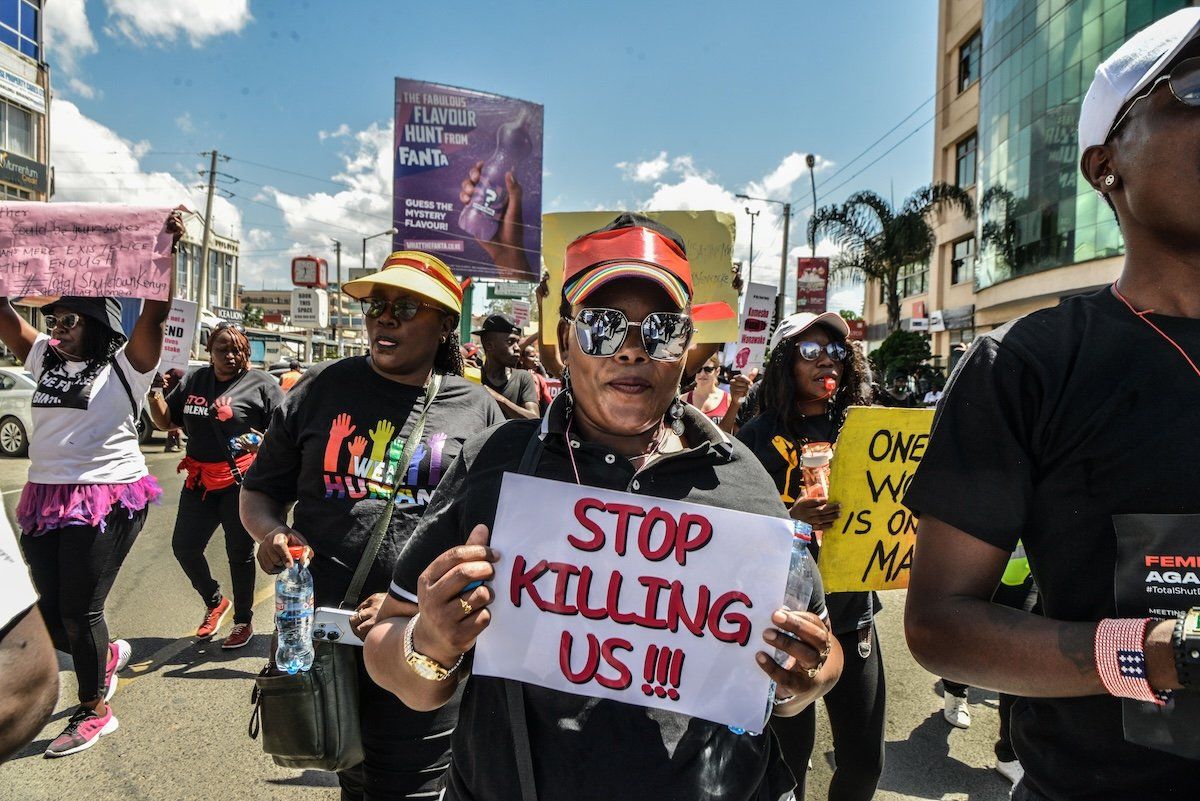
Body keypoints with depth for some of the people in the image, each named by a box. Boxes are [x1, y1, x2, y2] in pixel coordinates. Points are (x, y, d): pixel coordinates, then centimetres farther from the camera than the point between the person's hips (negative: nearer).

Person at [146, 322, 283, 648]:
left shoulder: (260, 385, -5)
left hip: (241, 483, -5)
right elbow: (165, 421, 17)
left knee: (239, 553, 5)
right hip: (200, 481, 5)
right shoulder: (192, 381, 10)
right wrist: (154, 395, -2)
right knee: (184, 546, 7)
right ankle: (215, 602, 33)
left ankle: (243, 621, 23)